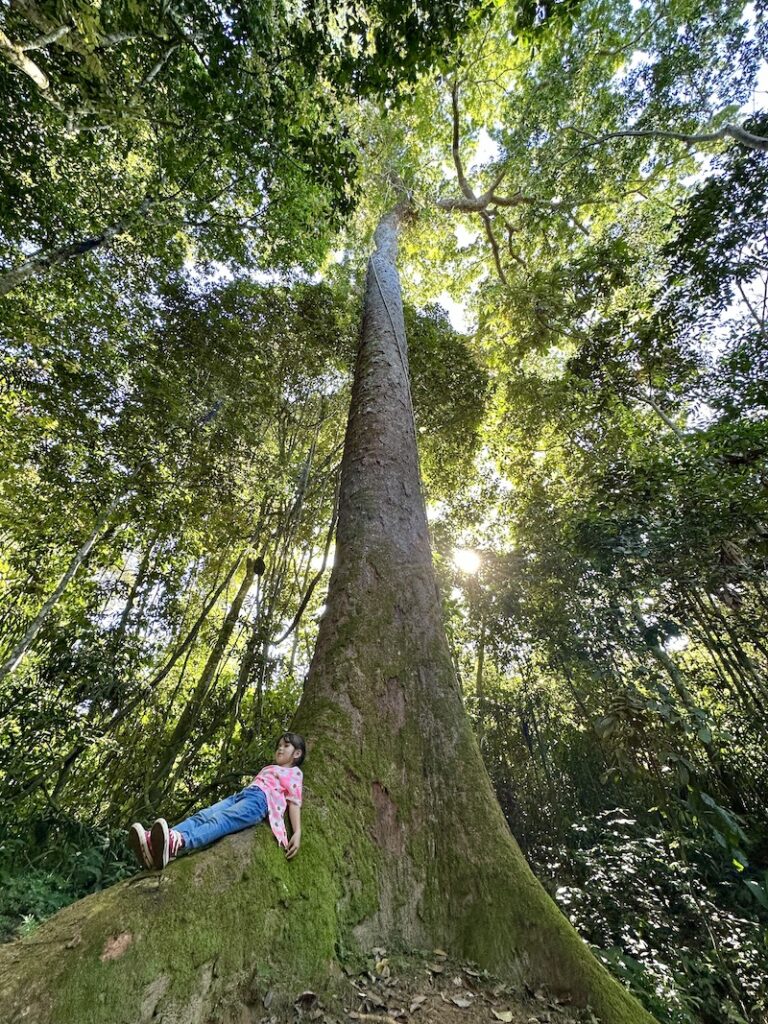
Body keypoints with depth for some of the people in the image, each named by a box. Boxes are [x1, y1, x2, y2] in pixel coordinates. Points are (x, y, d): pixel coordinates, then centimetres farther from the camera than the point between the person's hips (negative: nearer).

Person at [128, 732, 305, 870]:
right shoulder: (268, 768, 41)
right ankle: (153, 841, -44)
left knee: (221, 820, -34)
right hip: (240, 795, 7)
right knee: (203, 815, -21)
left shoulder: (294, 772, 19)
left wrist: (297, 833, -8)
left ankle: (178, 843, -61)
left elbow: (294, 802, 6)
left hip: (260, 799, -7)